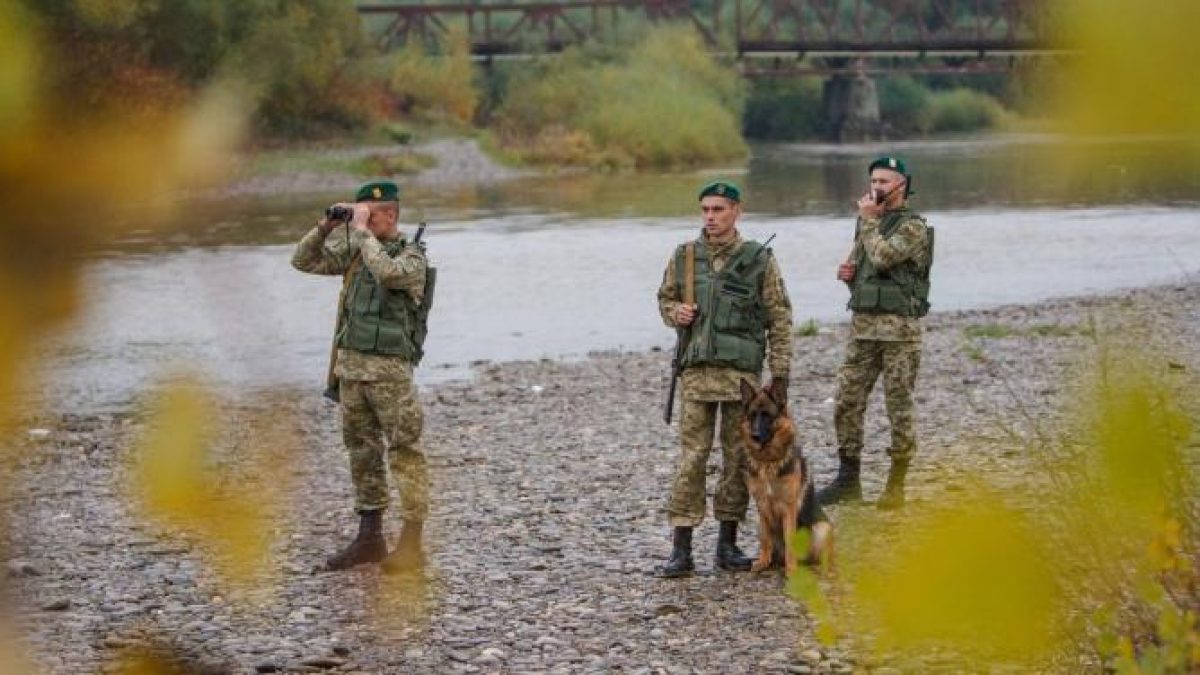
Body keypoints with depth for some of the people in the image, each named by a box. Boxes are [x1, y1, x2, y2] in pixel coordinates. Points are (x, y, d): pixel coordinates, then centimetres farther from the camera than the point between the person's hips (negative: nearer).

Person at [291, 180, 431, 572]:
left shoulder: (412, 257, -8)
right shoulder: (355, 254, 11)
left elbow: (387, 273, -30)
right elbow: (304, 261, 13)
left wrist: (361, 230, -21)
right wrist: (327, 226, -1)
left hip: (389, 371, -7)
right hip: (351, 364, 7)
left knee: (404, 454, -5)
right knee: (362, 452, 11)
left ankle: (411, 545, -3)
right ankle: (369, 540, 18)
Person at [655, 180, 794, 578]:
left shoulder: (760, 260, 0)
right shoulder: (684, 257, 5)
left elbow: (780, 319, 1)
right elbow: (665, 297, 19)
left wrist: (780, 373, -2)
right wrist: (675, 312, -5)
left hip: (743, 372, -1)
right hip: (697, 370, 1)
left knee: (738, 456, 5)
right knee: (690, 458, -3)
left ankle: (728, 544, 15)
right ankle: (681, 550, -2)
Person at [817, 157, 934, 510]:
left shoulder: (913, 227, -8)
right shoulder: (869, 221, 15)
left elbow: (883, 257, -23)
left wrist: (869, 219, -10)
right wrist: (846, 271, 3)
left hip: (899, 329, -7)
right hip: (862, 325, 7)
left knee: (899, 407, -1)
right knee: (846, 402, 4)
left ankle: (896, 484, 6)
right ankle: (848, 480, 12)